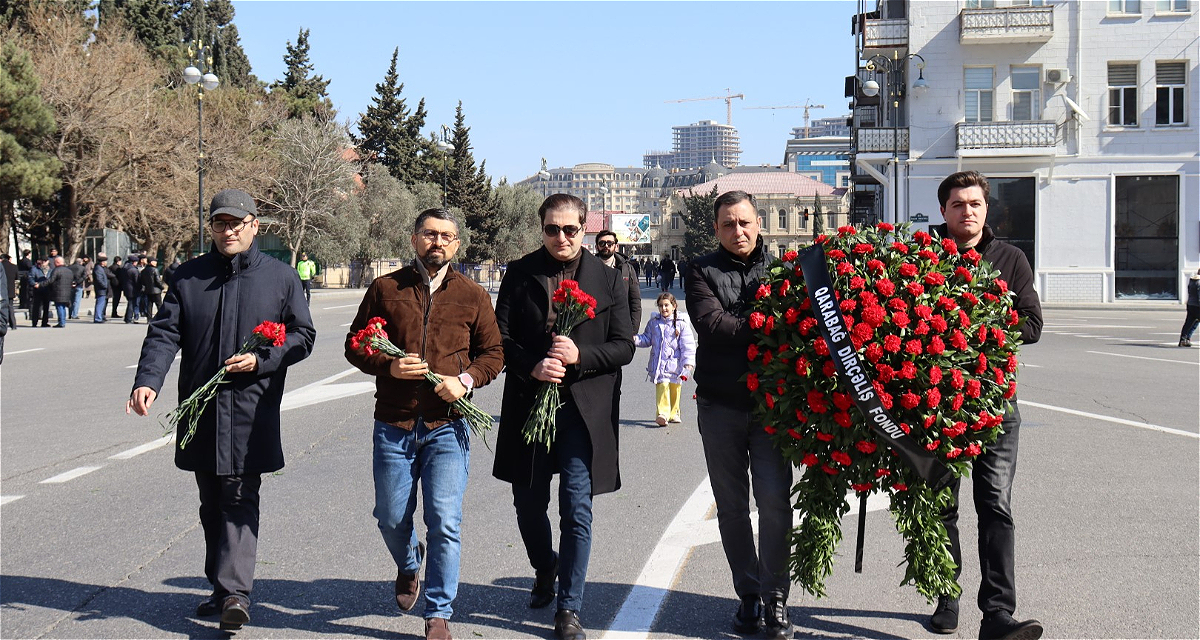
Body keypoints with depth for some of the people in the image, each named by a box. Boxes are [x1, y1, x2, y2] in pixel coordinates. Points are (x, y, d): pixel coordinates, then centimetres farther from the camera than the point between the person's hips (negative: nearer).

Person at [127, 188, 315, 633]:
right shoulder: (189, 276, 8)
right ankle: (221, 588, 21)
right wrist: (147, 381, -16)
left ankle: (235, 591, -14)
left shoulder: (280, 277, 4)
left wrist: (261, 360, -11)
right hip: (200, 412, 3)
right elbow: (164, 333, 1)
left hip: (252, 412, -3)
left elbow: (303, 335, 6)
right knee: (211, 504, 11)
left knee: (240, 500, -9)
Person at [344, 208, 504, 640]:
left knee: (445, 522, -7)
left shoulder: (472, 296, 7)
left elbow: (494, 353, 12)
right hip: (393, 426, 1)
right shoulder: (385, 289, 6)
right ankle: (408, 564, 45)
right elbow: (354, 346, 9)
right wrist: (388, 366, -10)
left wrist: (466, 380, -7)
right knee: (391, 519, 10)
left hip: (447, 426, -1)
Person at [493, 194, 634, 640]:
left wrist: (579, 356, -14)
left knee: (577, 510, -3)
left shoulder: (608, 280, 4)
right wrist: (531, 366, -14)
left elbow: (624, 347, 2)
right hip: (528, 404, 2)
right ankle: (545, 570, 42)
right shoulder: (519, 274, 6)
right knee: (528, 503, 12)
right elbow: (500, 336, 4)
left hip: (583, 410, -2)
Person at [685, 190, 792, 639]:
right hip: (720, 404, 1)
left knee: (774, 500, -8)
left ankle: (775, 598, 2)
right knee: (731, 506, 8)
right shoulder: (702, 271, 4)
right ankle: (748, 595, 19)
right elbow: (711, 324, -12)